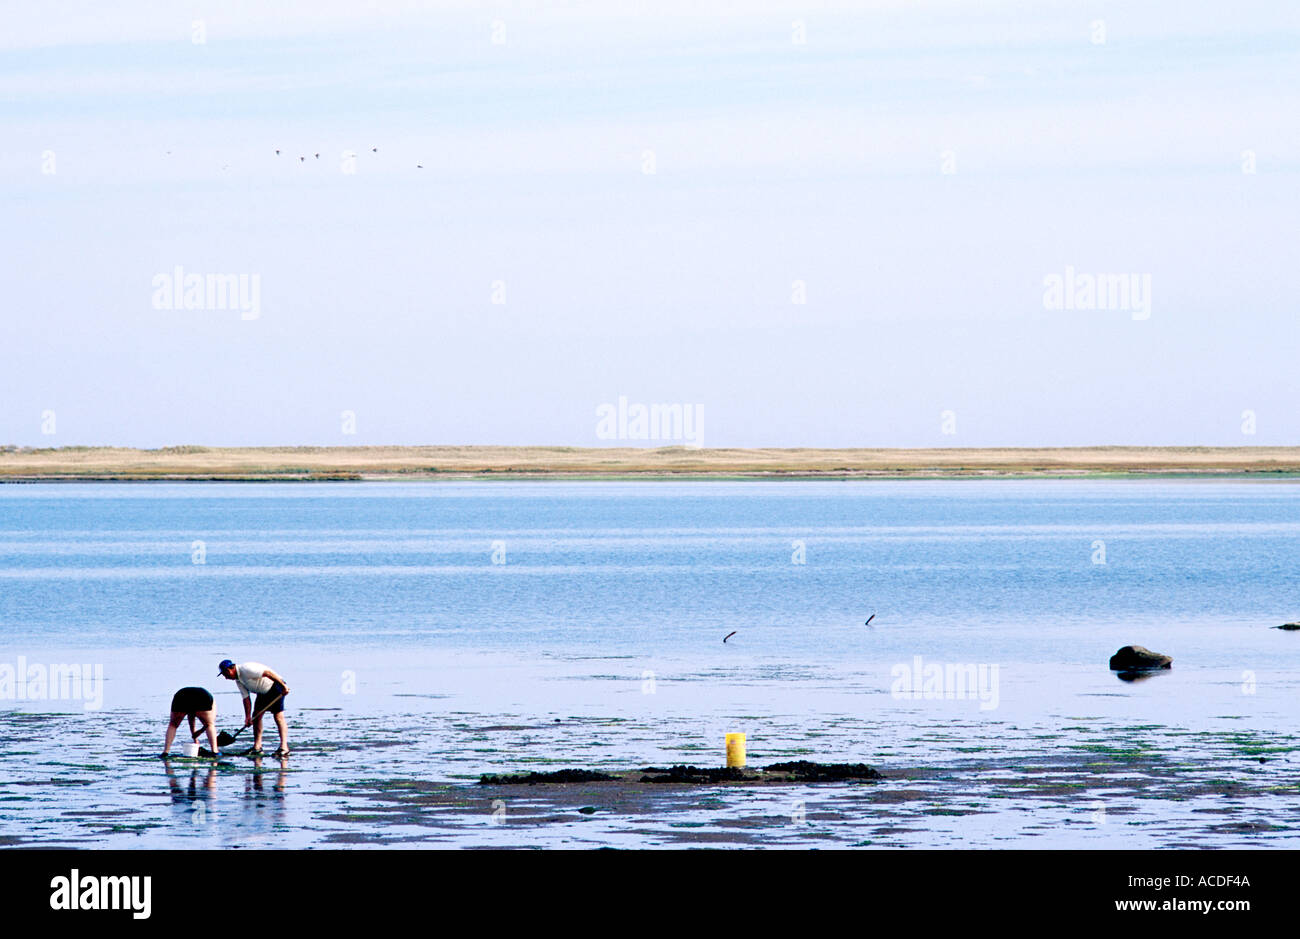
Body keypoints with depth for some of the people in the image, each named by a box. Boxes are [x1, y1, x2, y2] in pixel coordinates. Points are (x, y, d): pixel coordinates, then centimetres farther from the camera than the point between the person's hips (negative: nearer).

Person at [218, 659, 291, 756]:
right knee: (256, 715, 7)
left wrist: (284, 686, -30)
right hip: (263, 692, 10)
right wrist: (248, 717, -1)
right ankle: (257, 746, 12)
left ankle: (284, 747, -18)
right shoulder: (238, 680, 6)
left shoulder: (246, 669, -24)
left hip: (276, 686, -10)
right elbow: (246, 698, 8)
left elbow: (268, 673, -30)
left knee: (278, 716, -15)